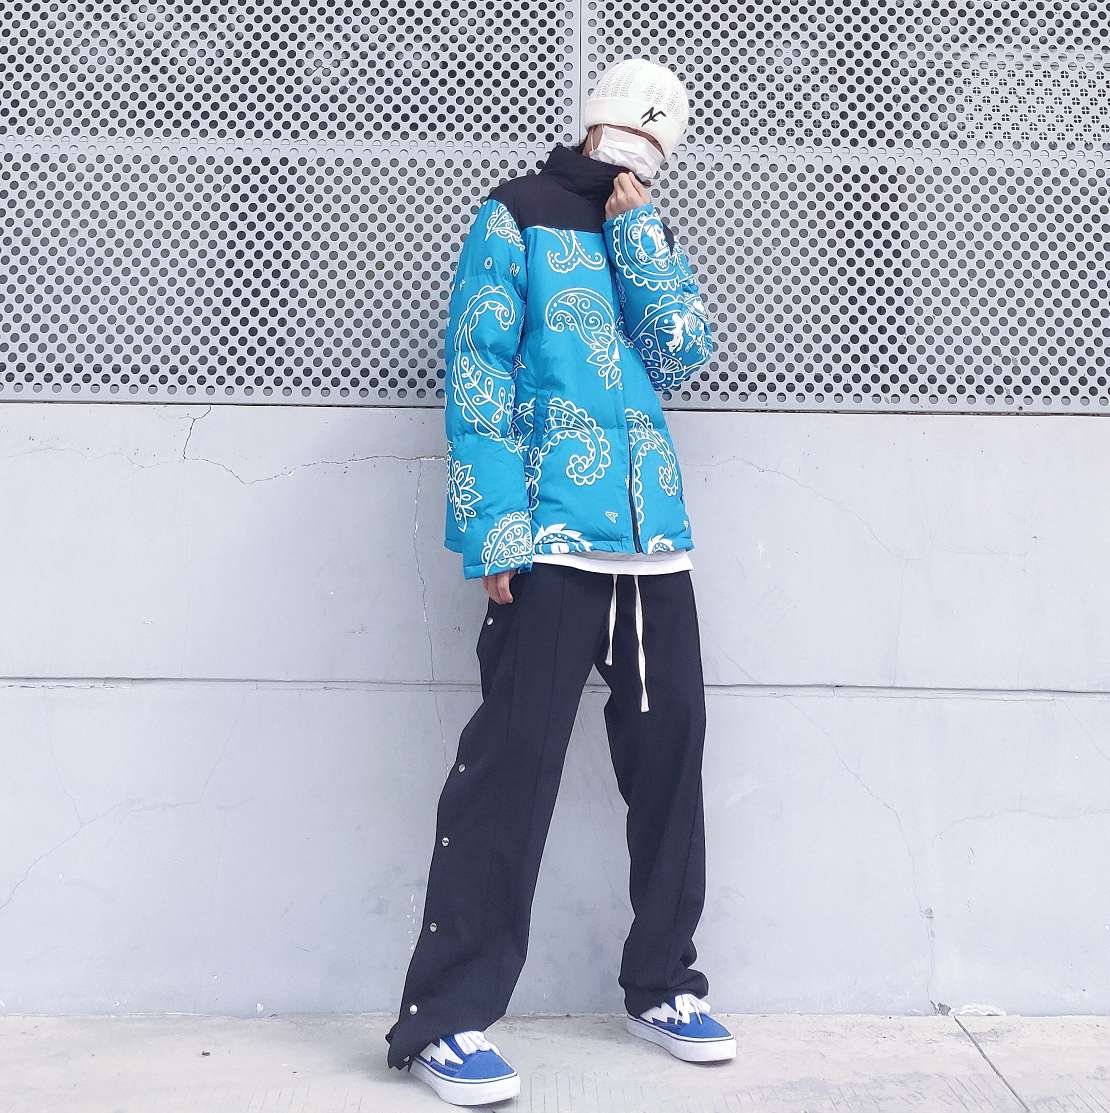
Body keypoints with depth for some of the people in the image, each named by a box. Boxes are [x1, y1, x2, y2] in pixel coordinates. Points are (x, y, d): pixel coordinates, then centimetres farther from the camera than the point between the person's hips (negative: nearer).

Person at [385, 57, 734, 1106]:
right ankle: (445, 1019, 3)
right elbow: (475, 371, -5)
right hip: (552, 536, -6)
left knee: (669, 746, 8)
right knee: (513, 757, -9)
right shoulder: (516, 215, 6)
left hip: (654, 535, 6)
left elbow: (682, 351, 6)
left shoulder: (652, 231, 22)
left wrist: (634, 229, 2)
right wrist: (495, 531, -15)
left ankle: (662, 983, 24)